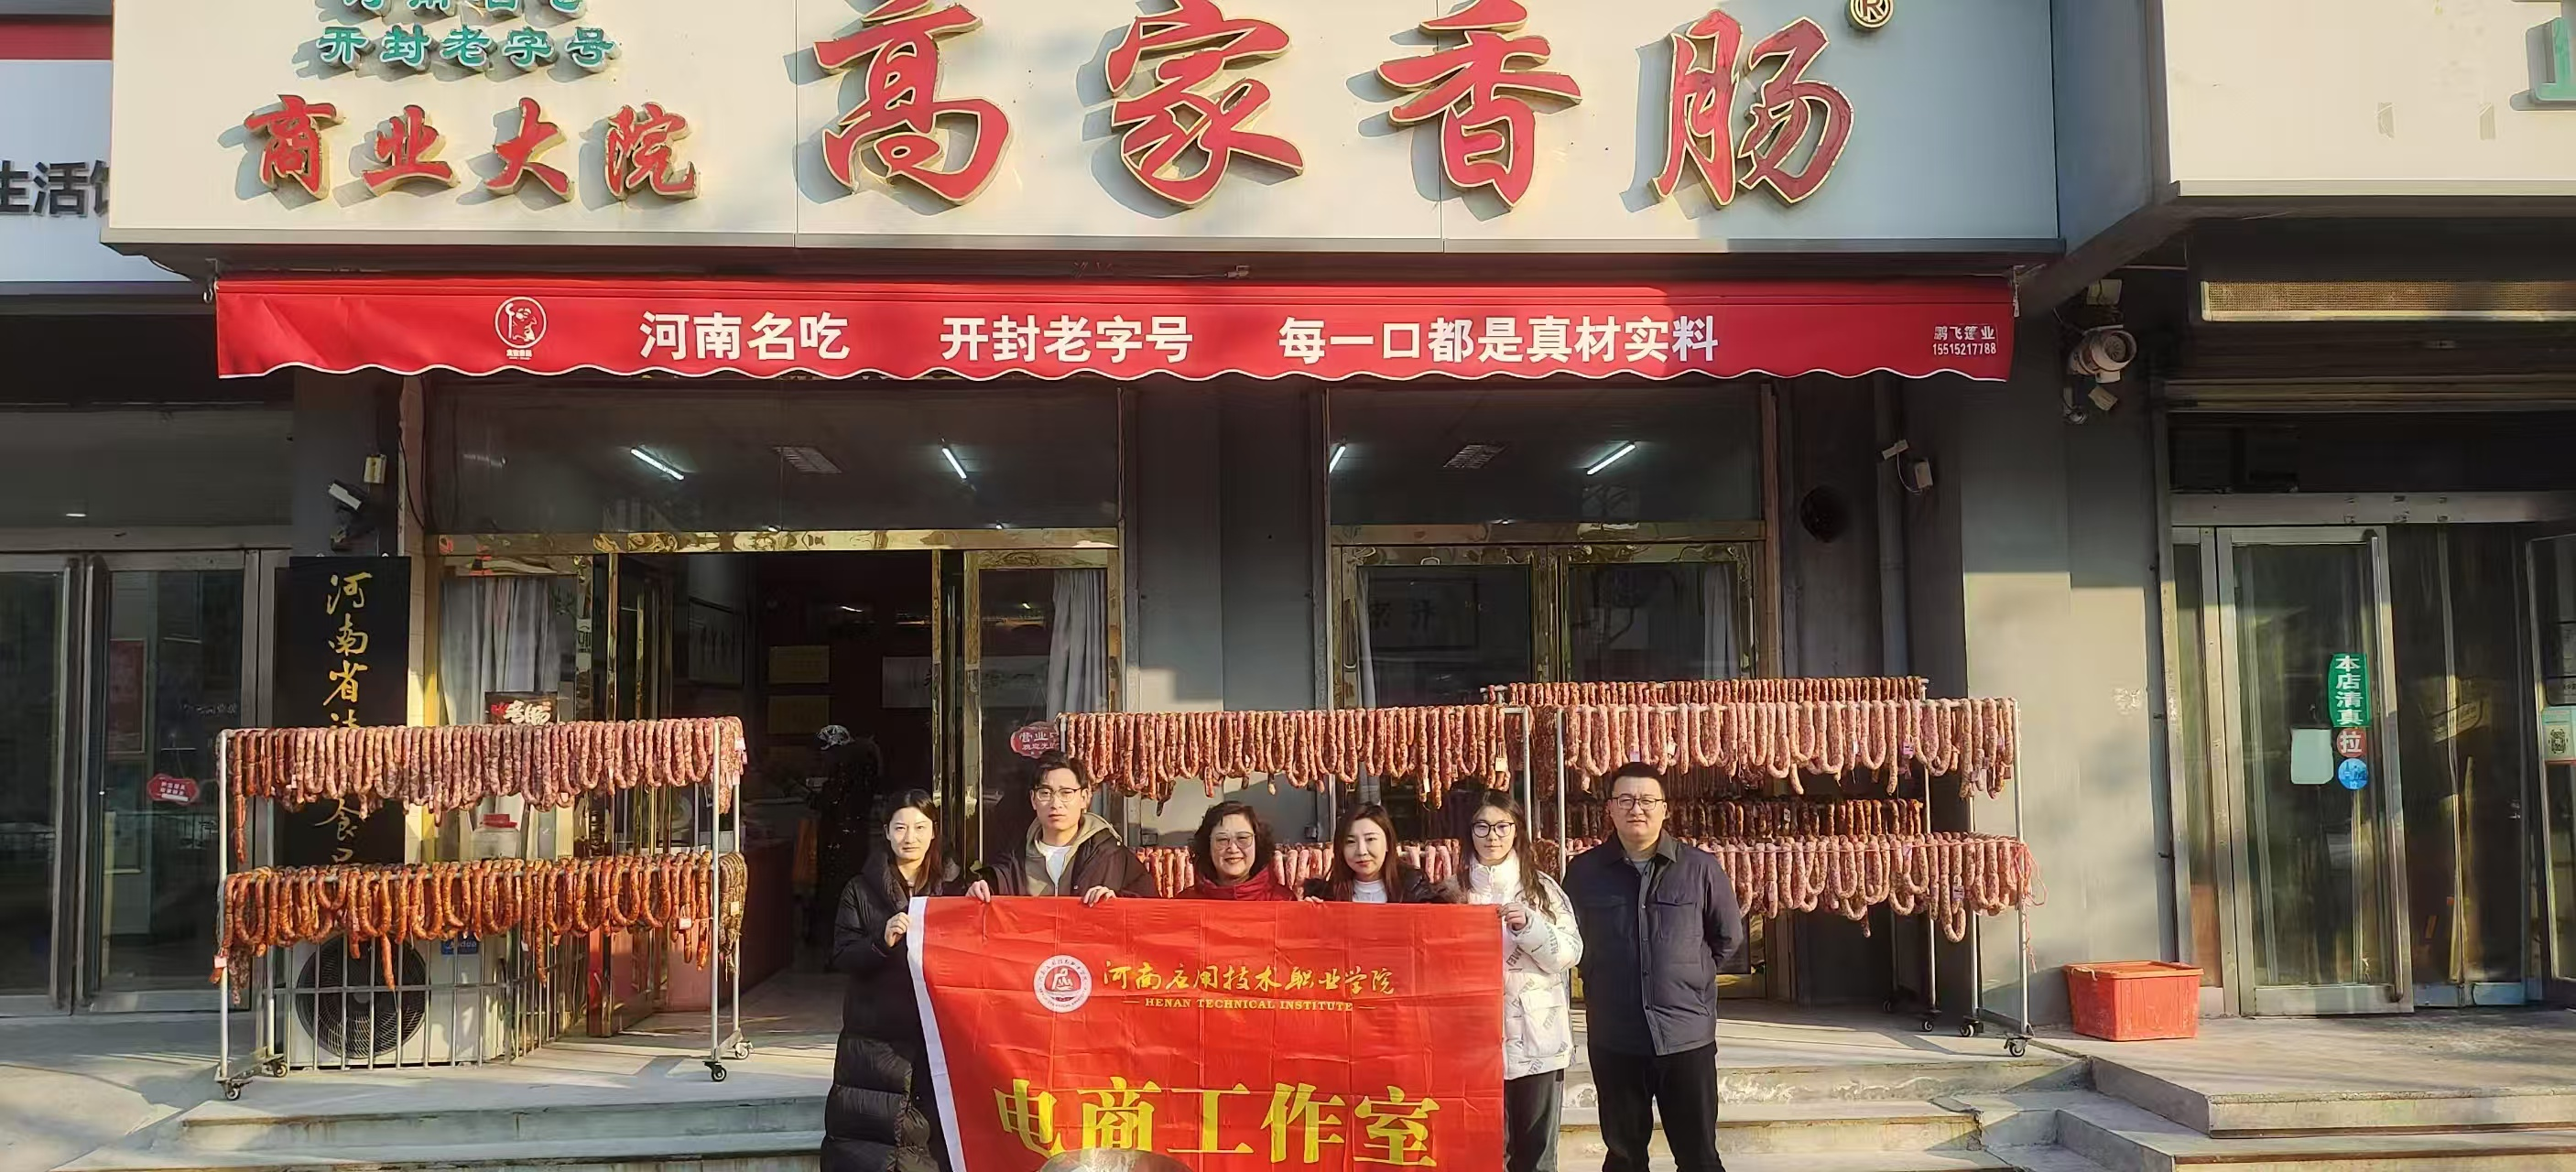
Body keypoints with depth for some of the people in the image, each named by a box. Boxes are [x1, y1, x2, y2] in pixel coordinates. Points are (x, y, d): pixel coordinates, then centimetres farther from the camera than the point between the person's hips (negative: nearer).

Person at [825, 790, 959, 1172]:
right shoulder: (862, 890, 6)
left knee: (938, 1133, -4)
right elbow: (841, 958, -2)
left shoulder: (953, 886, 10)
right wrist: (882, 940, -17)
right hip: (877, 1036, -1)